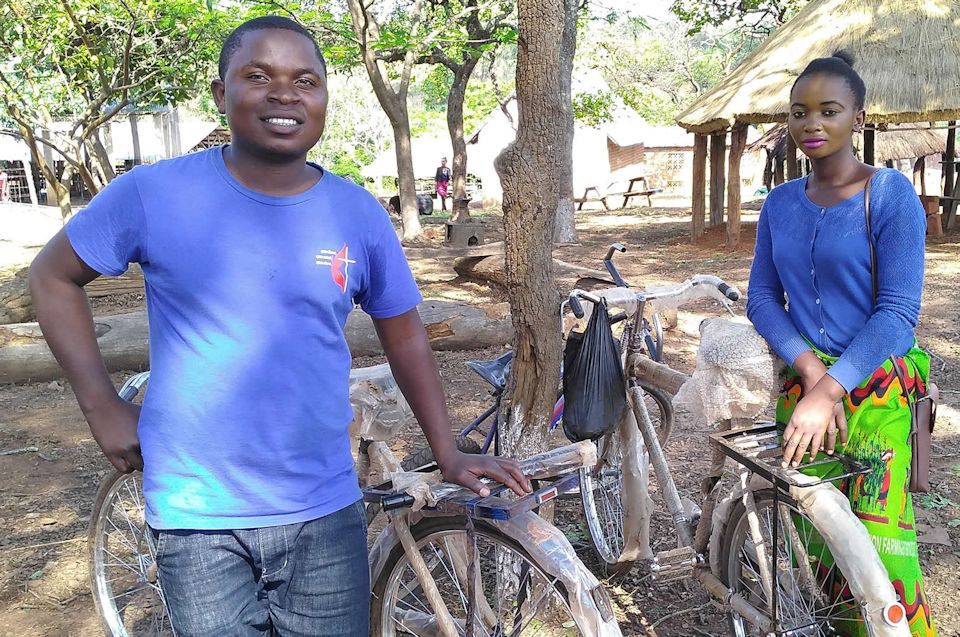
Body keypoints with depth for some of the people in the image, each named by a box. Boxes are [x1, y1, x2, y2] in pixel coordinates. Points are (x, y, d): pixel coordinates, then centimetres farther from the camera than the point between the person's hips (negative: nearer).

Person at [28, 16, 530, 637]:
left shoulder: (360, 214, -3)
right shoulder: (155, 194, -8)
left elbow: (404, 334, 8)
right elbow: (53, 277, 6)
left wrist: (449, 454, 4)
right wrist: (103, 407, -2)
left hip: (326, 516, 2)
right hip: (198, 520, -1)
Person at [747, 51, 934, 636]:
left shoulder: (891, 194, -8)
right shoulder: (781, 203, 7)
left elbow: (898, 311, -14)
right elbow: (763, 298, 3)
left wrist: (829, 390, -21)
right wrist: (811, 373, -12)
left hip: (876, 386, -4)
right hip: (804, 379, 4)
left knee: (879, 539, -9)